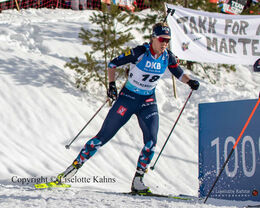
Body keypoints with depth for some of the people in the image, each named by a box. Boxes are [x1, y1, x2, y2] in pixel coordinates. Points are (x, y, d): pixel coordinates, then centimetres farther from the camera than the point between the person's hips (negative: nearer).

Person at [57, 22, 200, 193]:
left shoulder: (168, 57, -4)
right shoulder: (140, 52, -18)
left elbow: (178, 73, 13)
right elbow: (113, 64, -10)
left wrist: (190, 81, -6)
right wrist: (112, 84, -21)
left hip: (148, 102, 4)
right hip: (128, 98, -4)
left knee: (151, 141, -14)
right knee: (104, 136, -3)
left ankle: (138, 181, -3)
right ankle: (76, 165, 11)